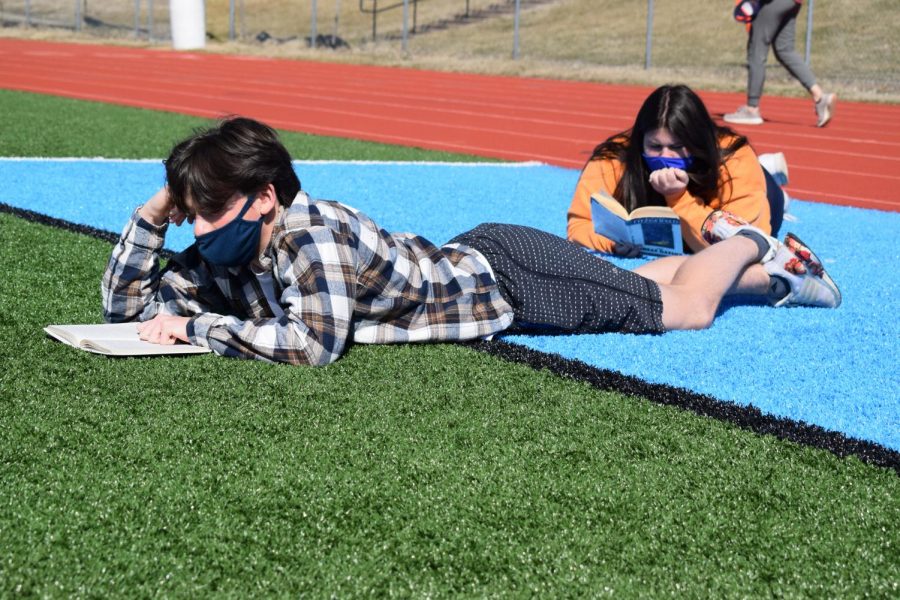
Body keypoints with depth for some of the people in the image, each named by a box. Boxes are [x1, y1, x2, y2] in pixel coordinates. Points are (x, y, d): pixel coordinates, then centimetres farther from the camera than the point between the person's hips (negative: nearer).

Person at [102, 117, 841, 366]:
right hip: (467, 259, 7)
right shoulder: (226, 259, -10)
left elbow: (315, 343, -48)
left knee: (686, 307, 11)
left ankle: (753, 247, 36)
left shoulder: (311, 233, -35)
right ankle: (725, 244, 49)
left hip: (506, 277, -7)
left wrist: (196, 327, -38)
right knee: (632, 285, 28)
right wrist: (151, 214, -18)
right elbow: (127, 304, -2)